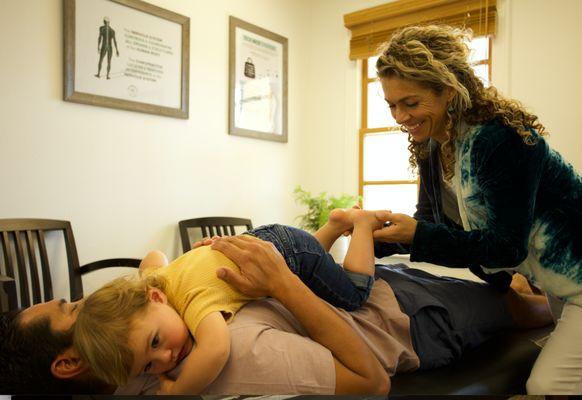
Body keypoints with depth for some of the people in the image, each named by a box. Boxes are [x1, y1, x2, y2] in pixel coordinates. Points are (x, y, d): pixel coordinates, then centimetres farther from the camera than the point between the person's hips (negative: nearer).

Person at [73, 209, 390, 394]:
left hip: (291, 250, -7)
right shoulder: (150, 281, -18)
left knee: (354, 295, 14)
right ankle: (337, 222, 36)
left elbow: (216, 350, -61)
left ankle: (362, 221, 23)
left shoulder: (196, 297, -43)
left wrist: (176, 390, -44)